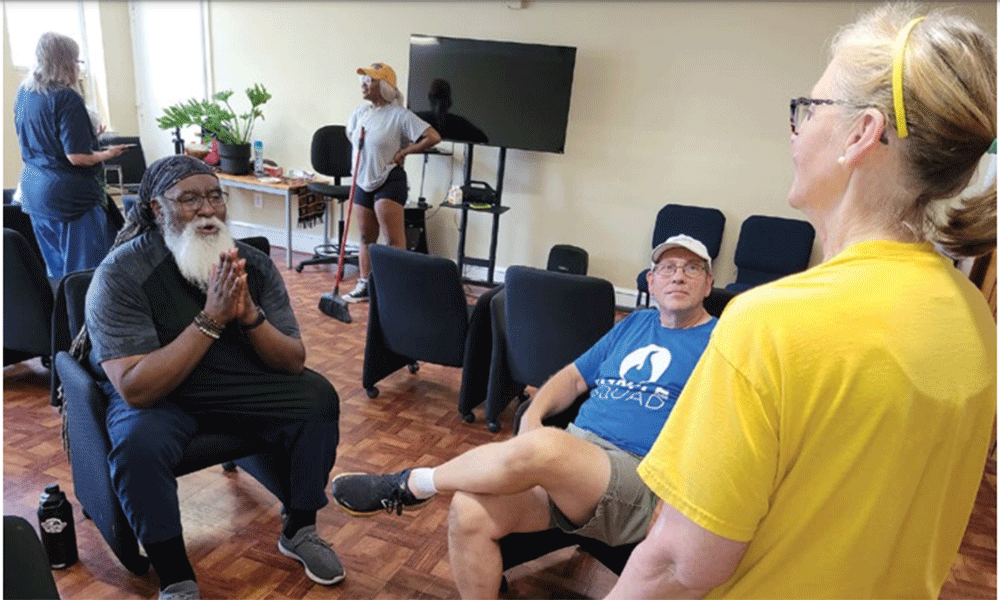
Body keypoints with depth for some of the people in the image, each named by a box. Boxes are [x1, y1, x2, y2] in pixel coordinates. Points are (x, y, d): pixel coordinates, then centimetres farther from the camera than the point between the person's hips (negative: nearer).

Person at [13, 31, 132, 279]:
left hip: (33, 192, 9)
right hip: (69, 195, -8)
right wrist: (109, 153, -3)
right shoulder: (66, 98, -17)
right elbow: (77, 157, -21)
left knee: (56, 271, 18)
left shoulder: (23, 94, 8)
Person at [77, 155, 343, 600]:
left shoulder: (253, 264, -11)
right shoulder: (120, 275, -21)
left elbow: (293, 362, -12)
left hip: (239, 384, 4)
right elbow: (136, 389, -29)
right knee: (138, 445, -34)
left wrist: (250, 315, -31)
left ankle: (299, 530, 6)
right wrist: (211, 319, -35)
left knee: (319, 397, -15)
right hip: (156, 394, -3)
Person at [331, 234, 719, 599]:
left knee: (541, 448, -36)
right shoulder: (634, 324, 22)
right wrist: (533, 414, 4)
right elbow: (574, 377, 25)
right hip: (571, 455, 6)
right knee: (469, 511, -21)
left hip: (639, 484, -5)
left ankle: (409, 485, -12)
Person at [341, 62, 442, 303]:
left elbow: (433, 137, -20)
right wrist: (362, 156, 11)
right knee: (367, 238, 15)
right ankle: (364, 285, 25)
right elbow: (350, 134, 29)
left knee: (394, 240, -6)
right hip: (363, 182, 7)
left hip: (389, 181, -7)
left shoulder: (399, 114, -14)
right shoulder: (360, 112, 7)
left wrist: (403, 152, -14)